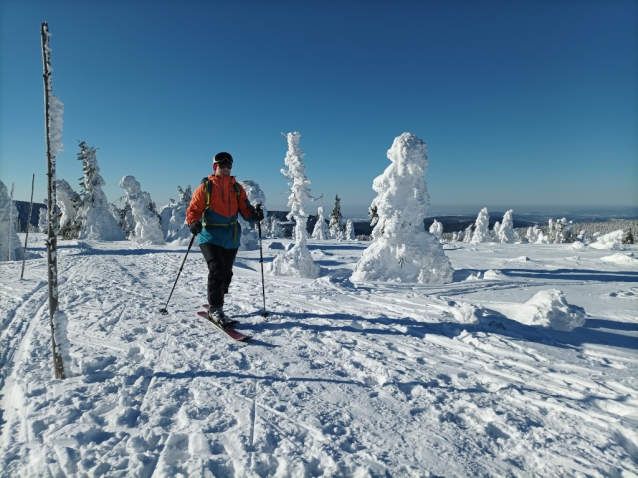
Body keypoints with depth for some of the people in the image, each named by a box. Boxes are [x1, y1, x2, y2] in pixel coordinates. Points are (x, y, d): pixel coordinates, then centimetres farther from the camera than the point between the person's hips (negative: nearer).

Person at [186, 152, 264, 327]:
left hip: (231, 238, 4)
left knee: (226, 273, 12)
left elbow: (244, 208, 3)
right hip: (210, 236, -4)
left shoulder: (236, 188, 9)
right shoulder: (205, 187, 0)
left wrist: (254, 214, -19)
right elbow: (194, 209, -2)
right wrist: (193, 222, -22)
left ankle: (216, 301, 33)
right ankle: (215, 310, -7)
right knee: (216, 269, -18)